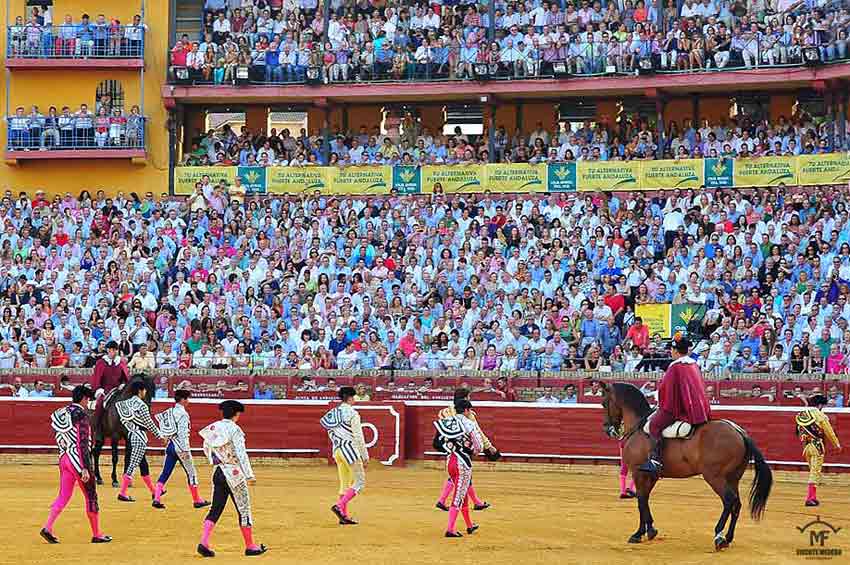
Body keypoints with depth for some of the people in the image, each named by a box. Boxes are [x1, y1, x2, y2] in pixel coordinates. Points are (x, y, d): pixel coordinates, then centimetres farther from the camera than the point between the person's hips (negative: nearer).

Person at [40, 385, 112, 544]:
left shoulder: (59, 414, 10)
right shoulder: (82, 415, -14)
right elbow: (83, 443, -19)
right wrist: (85, 468, -21)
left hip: (64, 458, 7)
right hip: (79, 459, -7)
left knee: (63, 496, 10)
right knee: (91, 497, 5)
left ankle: (48, 528, -7)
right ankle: (97, 534, 12)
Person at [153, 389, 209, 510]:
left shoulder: (170, 411, 8)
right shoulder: (182, 413, -15)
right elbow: (182, 433, -21)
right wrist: (185, 450, -22)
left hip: (170, 445, 7)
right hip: (180, 446, -7)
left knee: (165, 473, 6)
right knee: (191, 473, 6)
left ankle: (156, 499, -5)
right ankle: (197, 500, 14)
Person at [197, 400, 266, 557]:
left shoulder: (213, 427, 5)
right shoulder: (235, 429, -14)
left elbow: (206, 447, 19)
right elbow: (241, 454, -21)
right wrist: (249, 475, -22)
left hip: (218, 472, 6)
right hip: (235, 473, -6)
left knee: (215, 509, 9)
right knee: (244, 510, 5)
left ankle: (204, 543, -4)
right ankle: (250, 546, 13)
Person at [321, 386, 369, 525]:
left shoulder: (332, 413, 10)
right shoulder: (352, 414, -13)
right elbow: (358, 437, -15)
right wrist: (365, 456, -9)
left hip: (337, 451, 8)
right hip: (350, 450, -8)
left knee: (345, 484, 14)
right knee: (360, 481, -1)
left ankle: (344, 516, 13)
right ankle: (339, 506, -14)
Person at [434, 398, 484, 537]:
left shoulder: (445, 423, 3)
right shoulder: (469, 424, -11)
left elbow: (436, 444, 6)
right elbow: (479, 447, -10)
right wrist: (472, 451, 11)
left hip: (449, 461, 6)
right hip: (463, 463, -6)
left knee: (463, 493, 22)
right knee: (459, 496, -1)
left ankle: (470, 526, 35)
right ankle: (450, 529, -7)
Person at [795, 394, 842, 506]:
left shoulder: (801, 415, 8)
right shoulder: (819, 415, -10)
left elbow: (799, 432, 13)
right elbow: (829, 431, -6)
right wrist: (836, 444, 5)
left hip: (806, 446, 6)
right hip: (817, 446, -6)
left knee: (813, 471, 19)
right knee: (816, 472, -3)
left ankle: (813, 497, 21)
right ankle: (810, 498, -7)